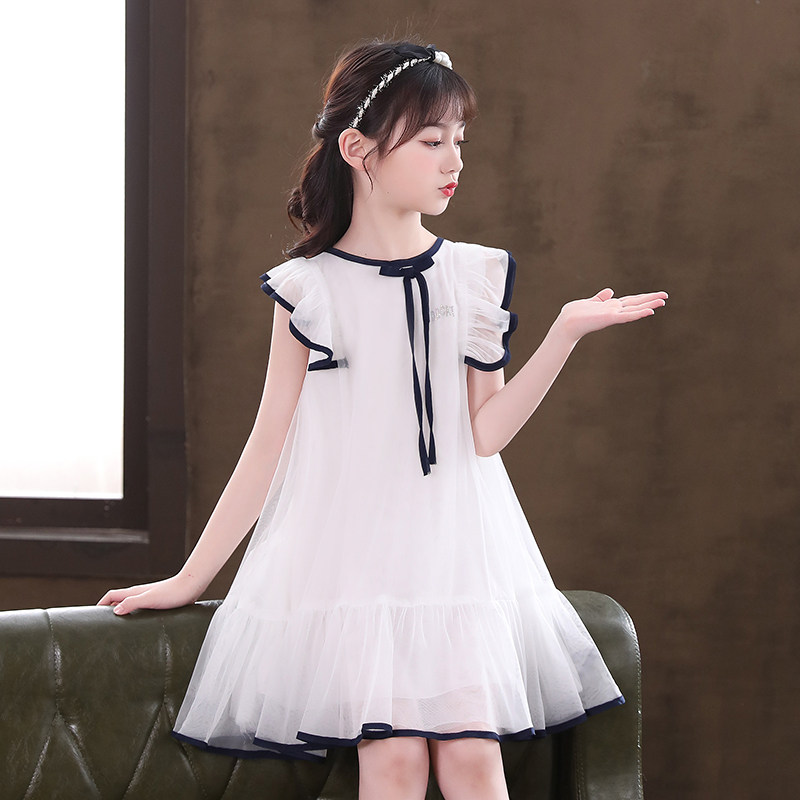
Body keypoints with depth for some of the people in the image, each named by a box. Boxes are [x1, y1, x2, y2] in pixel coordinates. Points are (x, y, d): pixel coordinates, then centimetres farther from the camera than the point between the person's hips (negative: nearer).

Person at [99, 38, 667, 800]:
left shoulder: (475, 276, 6)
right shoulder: (308, 289, 0)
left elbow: (483, 433, -2)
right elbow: (269, 446, 4)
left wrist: (565, 334, -10)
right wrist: (188, 580, 5)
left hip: (456, 551, 2)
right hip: (351, 557, -2)